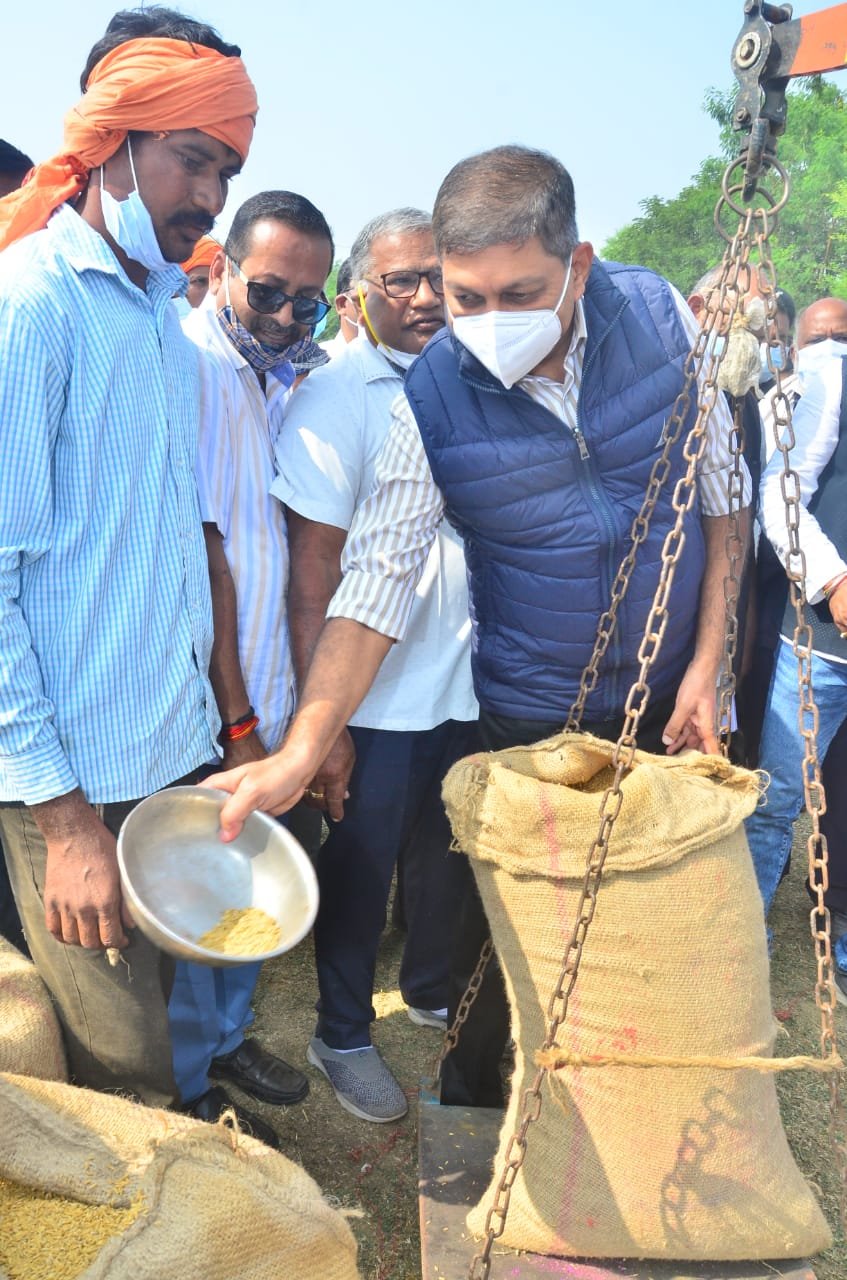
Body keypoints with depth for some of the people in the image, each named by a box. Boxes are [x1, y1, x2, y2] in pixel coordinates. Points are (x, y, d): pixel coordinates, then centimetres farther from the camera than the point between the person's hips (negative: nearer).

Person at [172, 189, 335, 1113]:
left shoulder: (278, 378, 11)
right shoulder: (191, 363, -15)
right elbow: (201, 550, -18)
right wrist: (236, 719, -16)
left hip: (263, 696, 8)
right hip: (210, 705, -8)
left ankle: (226, 1034, 43)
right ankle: (184, 1083, 30)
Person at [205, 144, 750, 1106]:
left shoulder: (658, 314, -10)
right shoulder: (428, 403, -18)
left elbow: (719, 490, -1)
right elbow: (374, 584, -18)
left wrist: (706, 664, -5)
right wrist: (301, 752, -29)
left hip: (669, 699, 3)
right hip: (528, 720, -2)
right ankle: (470, 1104, 36)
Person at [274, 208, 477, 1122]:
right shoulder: (334, 398, -12)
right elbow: (312, 566, -15)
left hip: (466, 681, 5)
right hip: (374, 695, -5)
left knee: (446, 852, 20)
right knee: (362, 865, 10)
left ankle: (431, 989, 45)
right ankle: (342, 1036, 32)